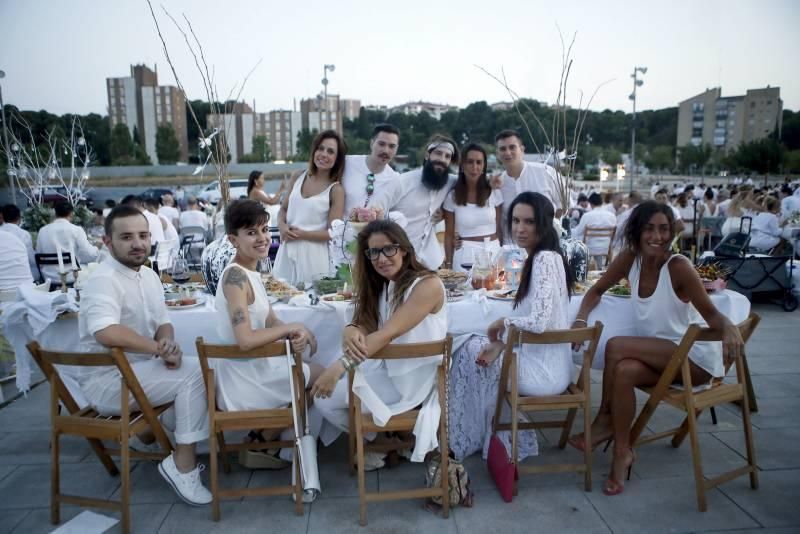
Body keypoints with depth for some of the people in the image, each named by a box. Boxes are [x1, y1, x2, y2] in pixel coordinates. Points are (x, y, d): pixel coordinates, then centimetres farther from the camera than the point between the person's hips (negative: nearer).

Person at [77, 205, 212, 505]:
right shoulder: (103, 280, -21)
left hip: (140, 369, 9)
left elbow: (163, 322, 12)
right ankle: (182, 464, -12)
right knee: (195, 375, -21)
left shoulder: (149, 275, 6)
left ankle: (159, 424, 13)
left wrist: (168, 343, -12)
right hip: (108, 380, -9)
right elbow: (106, 333, -38)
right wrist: (159, 349, -26)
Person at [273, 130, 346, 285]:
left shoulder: (336, 190, -7)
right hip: (287, 250, 4)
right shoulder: (298, 178, 6)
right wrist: (282, 226, -7)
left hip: (313, 253, -4)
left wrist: (301, 234, -14)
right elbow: (283, 209, 14)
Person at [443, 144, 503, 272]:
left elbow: (499, 228, 6)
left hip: (493, 252, 2)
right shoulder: (452, 196, -2)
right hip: (465, 255, -1)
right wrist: (448, 265, -2)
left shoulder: (494, 192, 1)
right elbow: (449, 235, 1)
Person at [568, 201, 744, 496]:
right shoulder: (630, 258, -4)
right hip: (656, 356, 5)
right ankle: (622, 450, -10)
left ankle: (605, 421, -7)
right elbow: (597, 290, 5)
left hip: (695, 357, -4)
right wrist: (580, 319, -13)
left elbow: (710, 313, -13)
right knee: (624, 371, -29)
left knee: (616, 347, -27)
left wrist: (729, 328, -36)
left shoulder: (679, 267, -19)